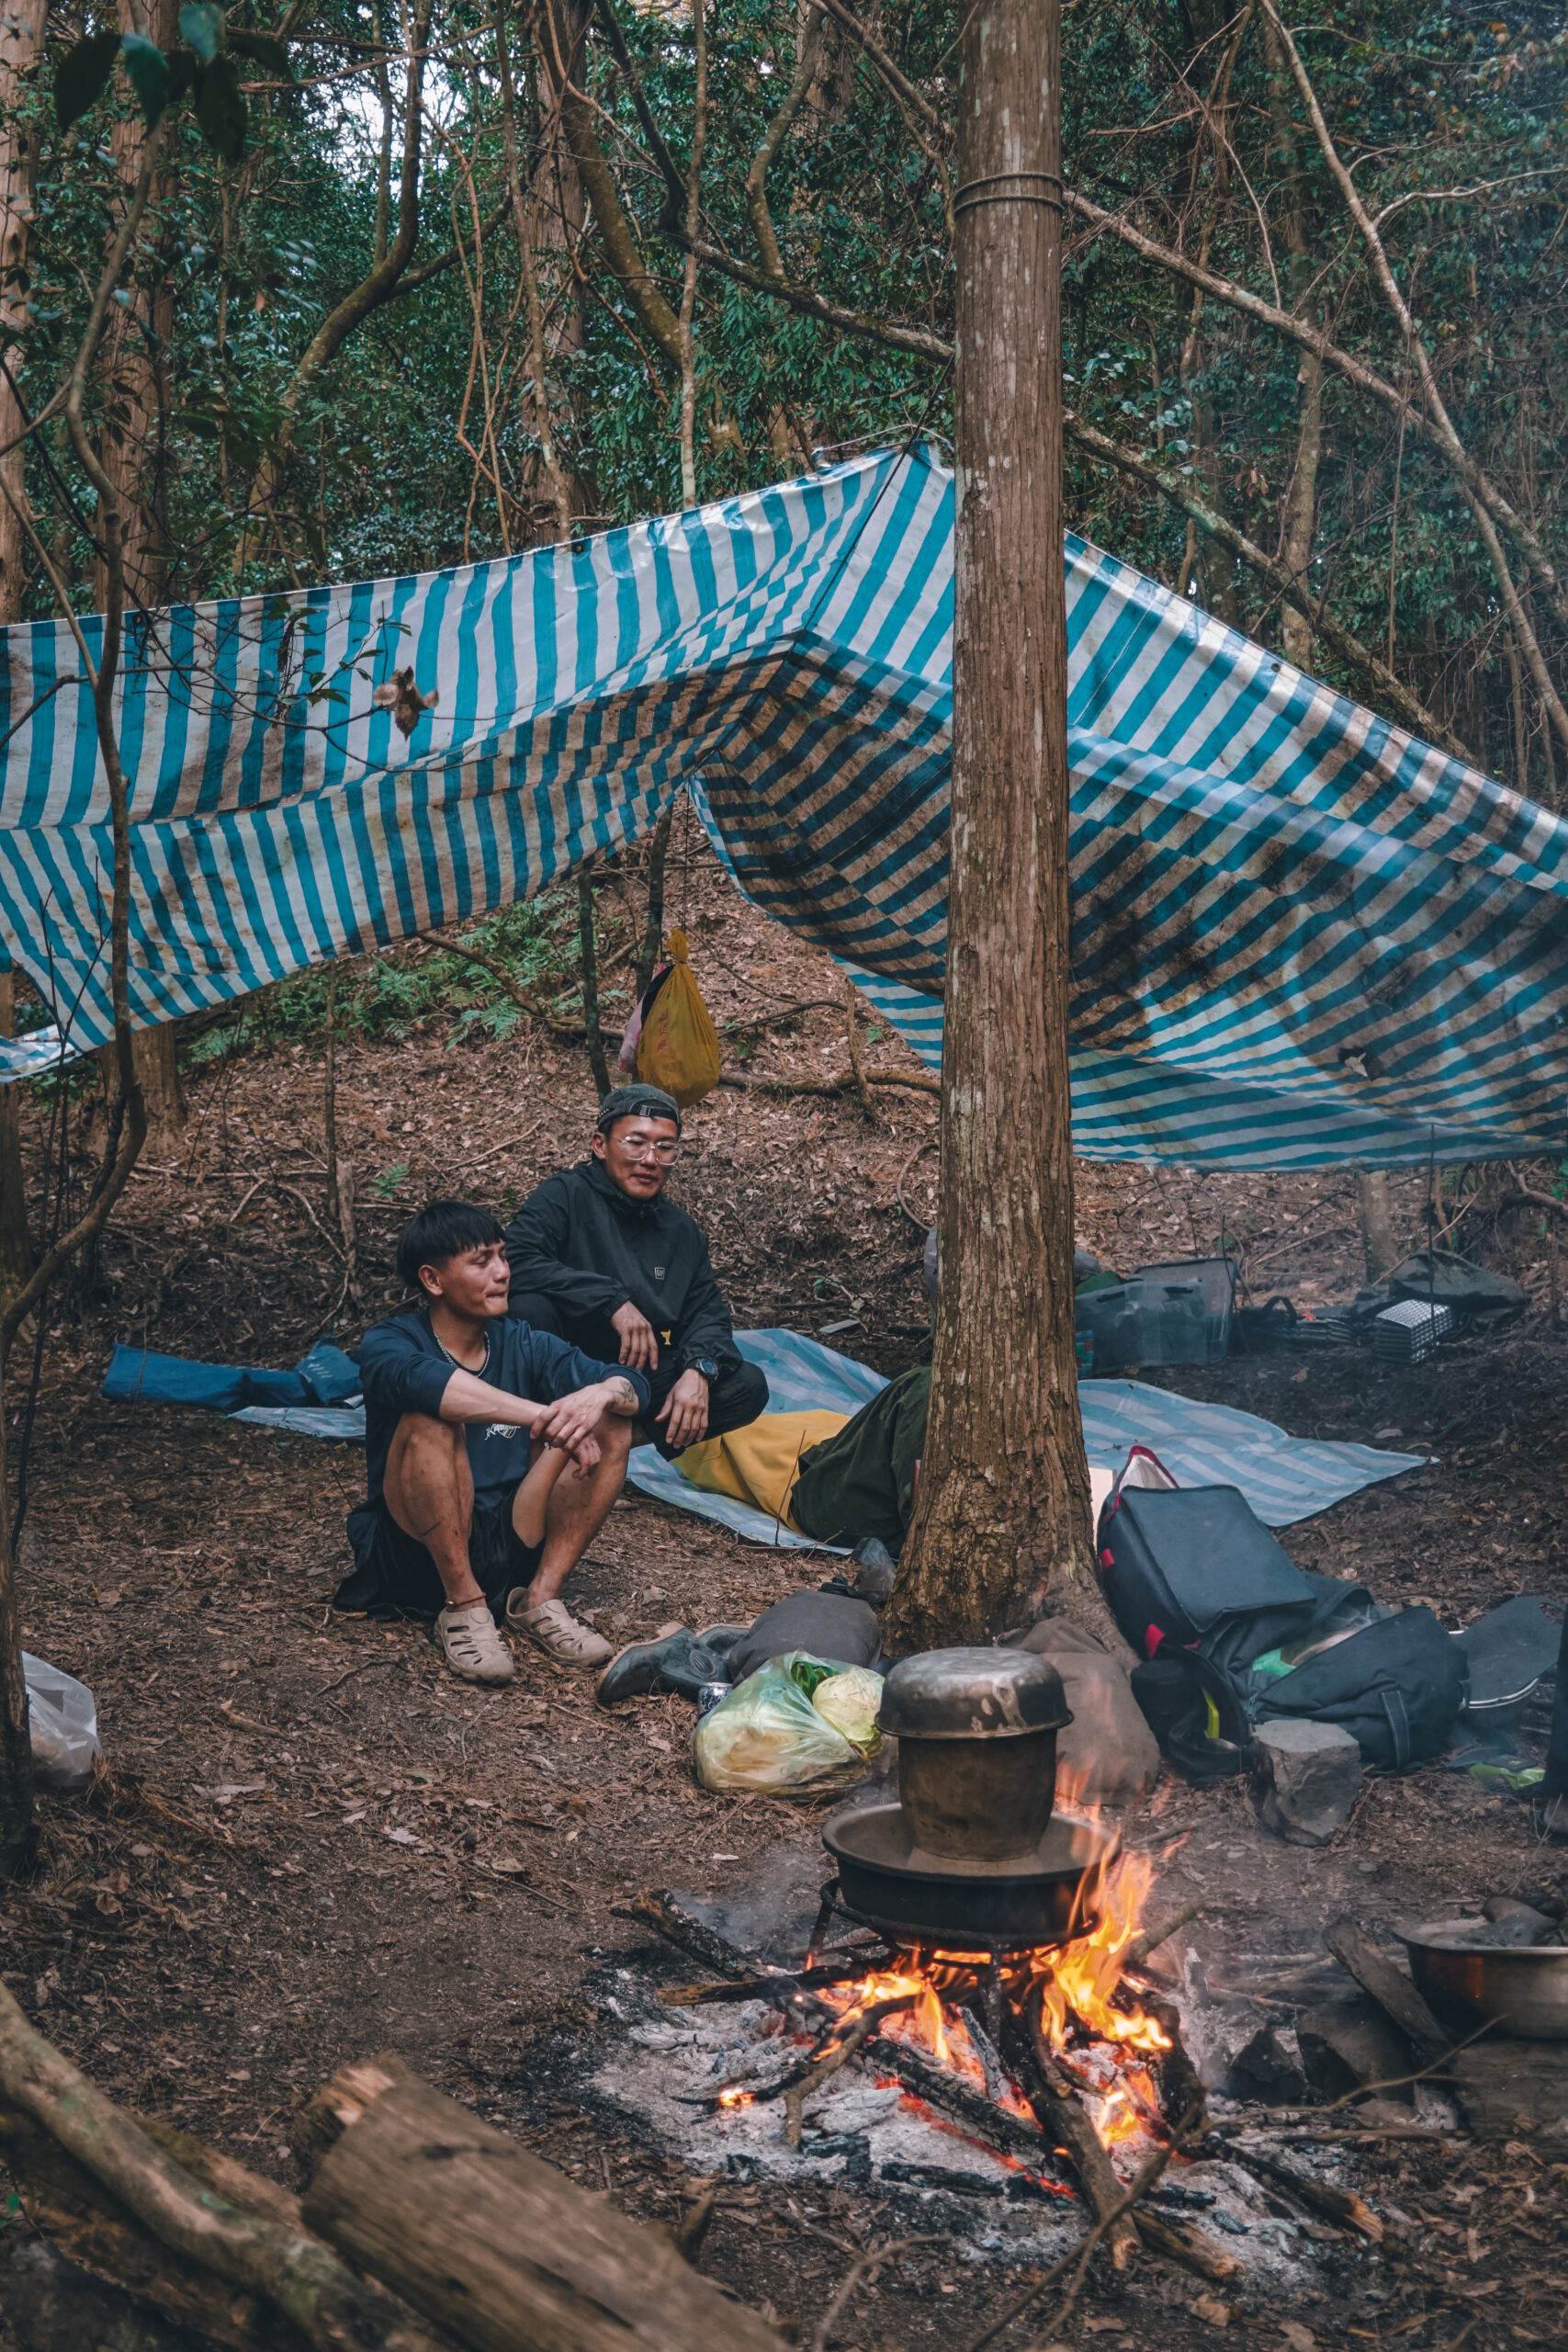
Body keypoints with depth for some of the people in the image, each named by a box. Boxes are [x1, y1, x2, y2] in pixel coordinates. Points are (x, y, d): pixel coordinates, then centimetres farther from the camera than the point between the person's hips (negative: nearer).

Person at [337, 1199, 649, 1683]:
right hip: (417, 1552, -4)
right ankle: (464, 1607, -21)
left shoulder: (523, 1346, 8)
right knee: (430, 1421, -29)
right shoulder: (387, 1342, -7)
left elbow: (634, 1385, -2)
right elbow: (421, 1380, -33)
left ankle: (540, 1598, -11)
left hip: (513, 1547, 4)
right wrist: (544, 1417, -41)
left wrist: (600, 1394, -27)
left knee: (612, 1424, -9)